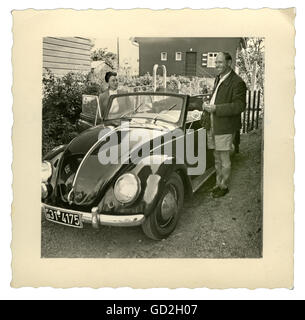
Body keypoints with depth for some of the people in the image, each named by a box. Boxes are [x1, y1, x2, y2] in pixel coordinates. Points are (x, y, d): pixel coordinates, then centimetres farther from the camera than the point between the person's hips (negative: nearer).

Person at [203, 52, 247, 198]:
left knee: (224, 158, 3)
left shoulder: (237, 82, -13)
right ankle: (218, 183, 29)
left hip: (225, 127, -8)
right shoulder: (218, 79, 13)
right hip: (213, 125, 8)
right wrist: (207, 106, 5)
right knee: (217, 157, 16)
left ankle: (224, 186, 17)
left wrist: (216, 108, -24)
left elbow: (240, 106, -19)